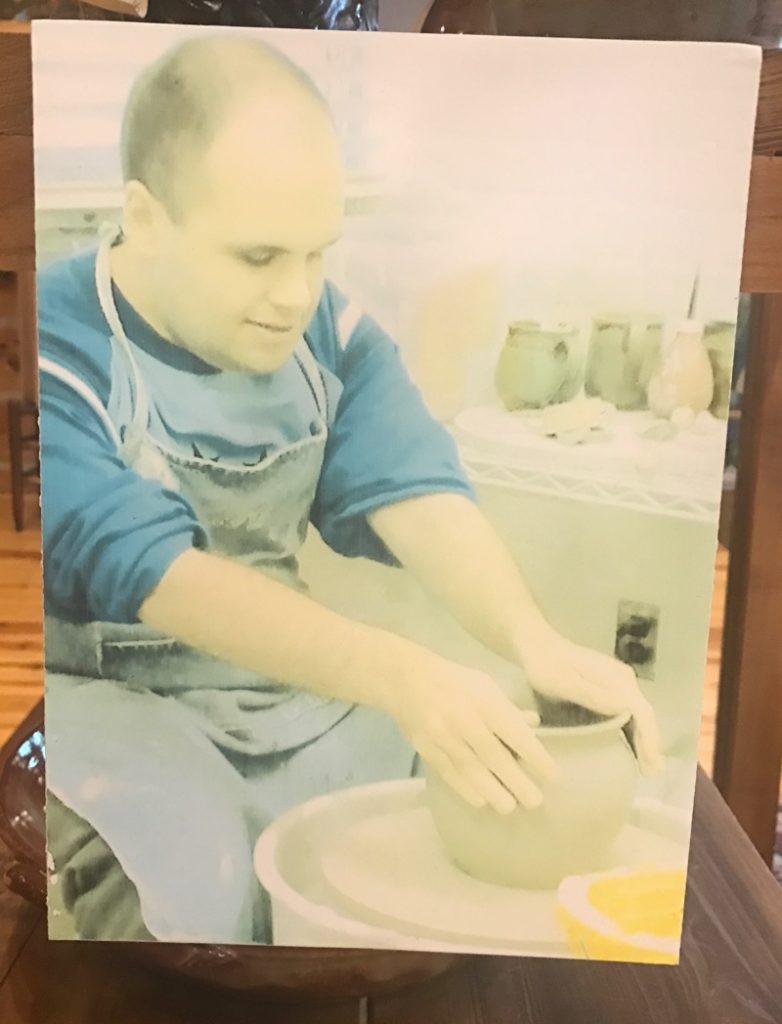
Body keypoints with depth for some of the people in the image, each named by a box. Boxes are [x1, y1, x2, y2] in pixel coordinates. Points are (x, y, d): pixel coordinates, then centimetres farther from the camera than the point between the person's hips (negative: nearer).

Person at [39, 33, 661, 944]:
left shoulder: (331, 335, -2)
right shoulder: (58, 355, -17)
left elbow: (415, 493, -16)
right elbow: (154, 572, -29)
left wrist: (534, 644, -36)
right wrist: (397, 676, -42)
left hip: (280, 693, 4)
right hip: (96, 698, -4)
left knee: (491, 801, -9)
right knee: (187, 867, -30)